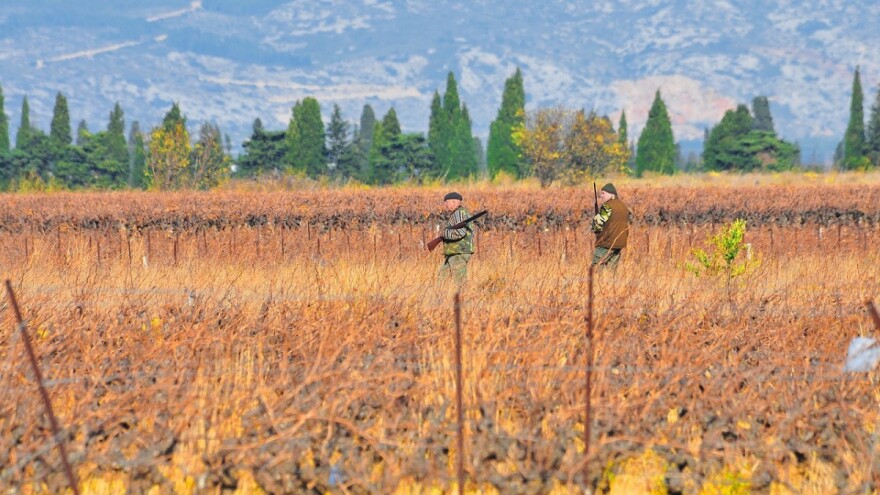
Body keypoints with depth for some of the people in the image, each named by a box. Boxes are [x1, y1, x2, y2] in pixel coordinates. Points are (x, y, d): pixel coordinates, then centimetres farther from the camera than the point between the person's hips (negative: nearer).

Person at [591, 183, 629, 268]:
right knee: (612, 268, 12)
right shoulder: (624, 206, 13)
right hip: (620, 244, 8)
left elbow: (598, 225, -16)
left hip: (607, 243, -8)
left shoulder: (607, 206, -14)